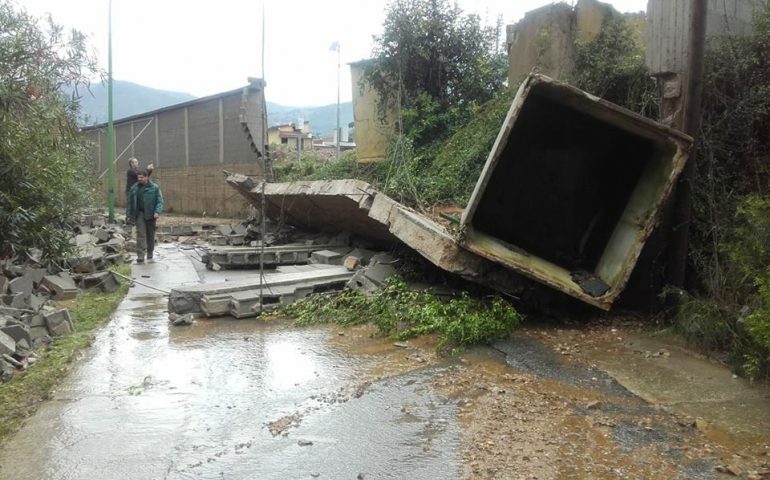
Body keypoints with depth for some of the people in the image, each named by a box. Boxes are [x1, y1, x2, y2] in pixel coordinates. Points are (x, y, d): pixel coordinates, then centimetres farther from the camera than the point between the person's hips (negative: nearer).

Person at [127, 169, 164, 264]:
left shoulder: (154, 187, -2)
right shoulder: (134, 188, 7)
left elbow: (160, 201, -5)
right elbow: (131, 202, 14)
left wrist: (157, 212, -19)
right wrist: (130, 214, 11)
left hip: (150, 214, -1)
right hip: (140, 213, 1)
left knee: (150, 235, 8)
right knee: (140, 234, -11)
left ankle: (150, 256, 21)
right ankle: (140, 256, -16)